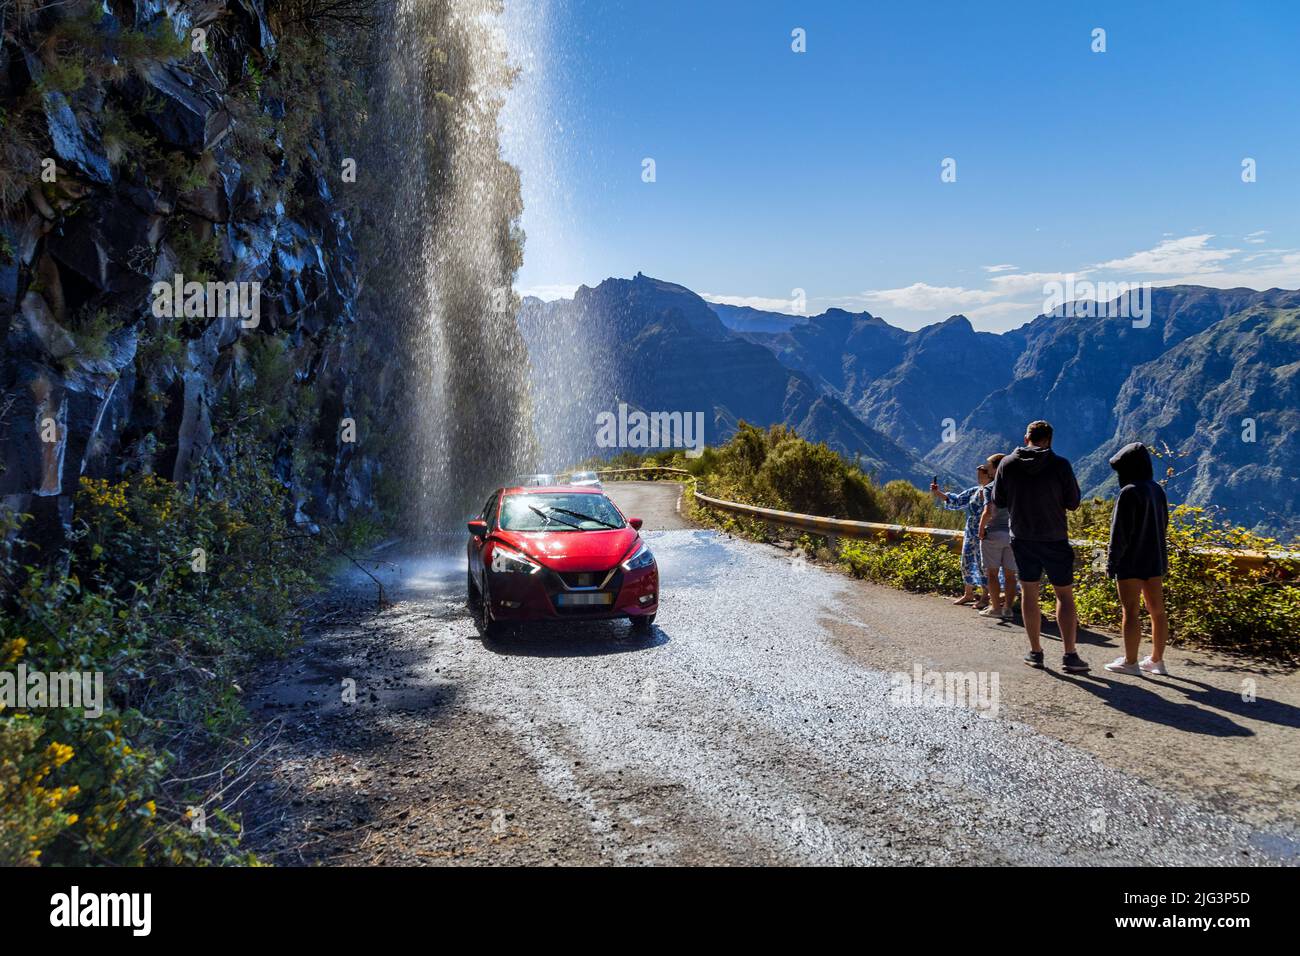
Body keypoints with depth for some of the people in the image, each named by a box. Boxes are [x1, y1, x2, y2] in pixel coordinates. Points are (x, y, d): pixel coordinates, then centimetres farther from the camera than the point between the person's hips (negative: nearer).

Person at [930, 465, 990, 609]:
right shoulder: (974, 491, 10)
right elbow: (956, 501, 12)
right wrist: (938, 493, 4)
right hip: (970, 534, 8)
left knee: (983, 565, -3)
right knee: (966, 562, 12)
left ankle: (986, 597, 8)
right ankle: (969, 594, 25)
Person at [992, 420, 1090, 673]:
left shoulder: (1008, 464, -4)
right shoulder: (1060, 465, -10)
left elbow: (998, 501, 4)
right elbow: (1073, 503, -5)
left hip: (1021, 538, 2)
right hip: (1054, 539, -2)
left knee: (1029, 592, 12)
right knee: (1064, 595, 6)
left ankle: (1035, 652, 16)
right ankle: (1070, 655, 1)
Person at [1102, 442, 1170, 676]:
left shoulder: (1129, 493, -17)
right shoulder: (1157, 490, 8)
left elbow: (1121, 532, -18)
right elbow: (1163, 526, 15)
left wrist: (1111, 563, -12)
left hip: (1131, 562, -8)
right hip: (1156, 560, 8)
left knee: (1130, 612, -2)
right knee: (1157, 611, 11)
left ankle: (1130, 662, 3)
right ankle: (1156, 660, 19)